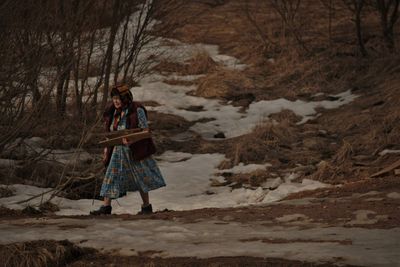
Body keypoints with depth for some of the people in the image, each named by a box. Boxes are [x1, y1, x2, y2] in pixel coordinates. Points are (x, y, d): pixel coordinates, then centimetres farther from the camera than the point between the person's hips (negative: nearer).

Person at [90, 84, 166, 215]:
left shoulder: (136, 110, -14)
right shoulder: (114, 112, 5)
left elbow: (145, 130, -15)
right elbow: (110, 133, 12)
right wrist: (107, 149, 5)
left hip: (134, 150, -6)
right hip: (117, 151, 6)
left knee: (141, 178, 5)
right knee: (111, 176, -1)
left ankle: (147, 206, 17)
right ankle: (106, 206, 0)